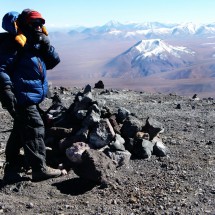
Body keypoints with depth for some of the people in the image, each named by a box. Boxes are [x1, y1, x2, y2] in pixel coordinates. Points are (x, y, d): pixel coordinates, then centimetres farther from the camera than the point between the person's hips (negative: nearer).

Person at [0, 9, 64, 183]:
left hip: (31, 97, 10)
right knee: (34, 130, -7)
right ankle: (39, 169, 2)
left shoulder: (36, 43, 17)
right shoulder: (15, 42, -11)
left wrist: (46, 44, -3)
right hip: (22, 97, -10)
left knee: (20, 133, 16)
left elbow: (54, 61, 12)